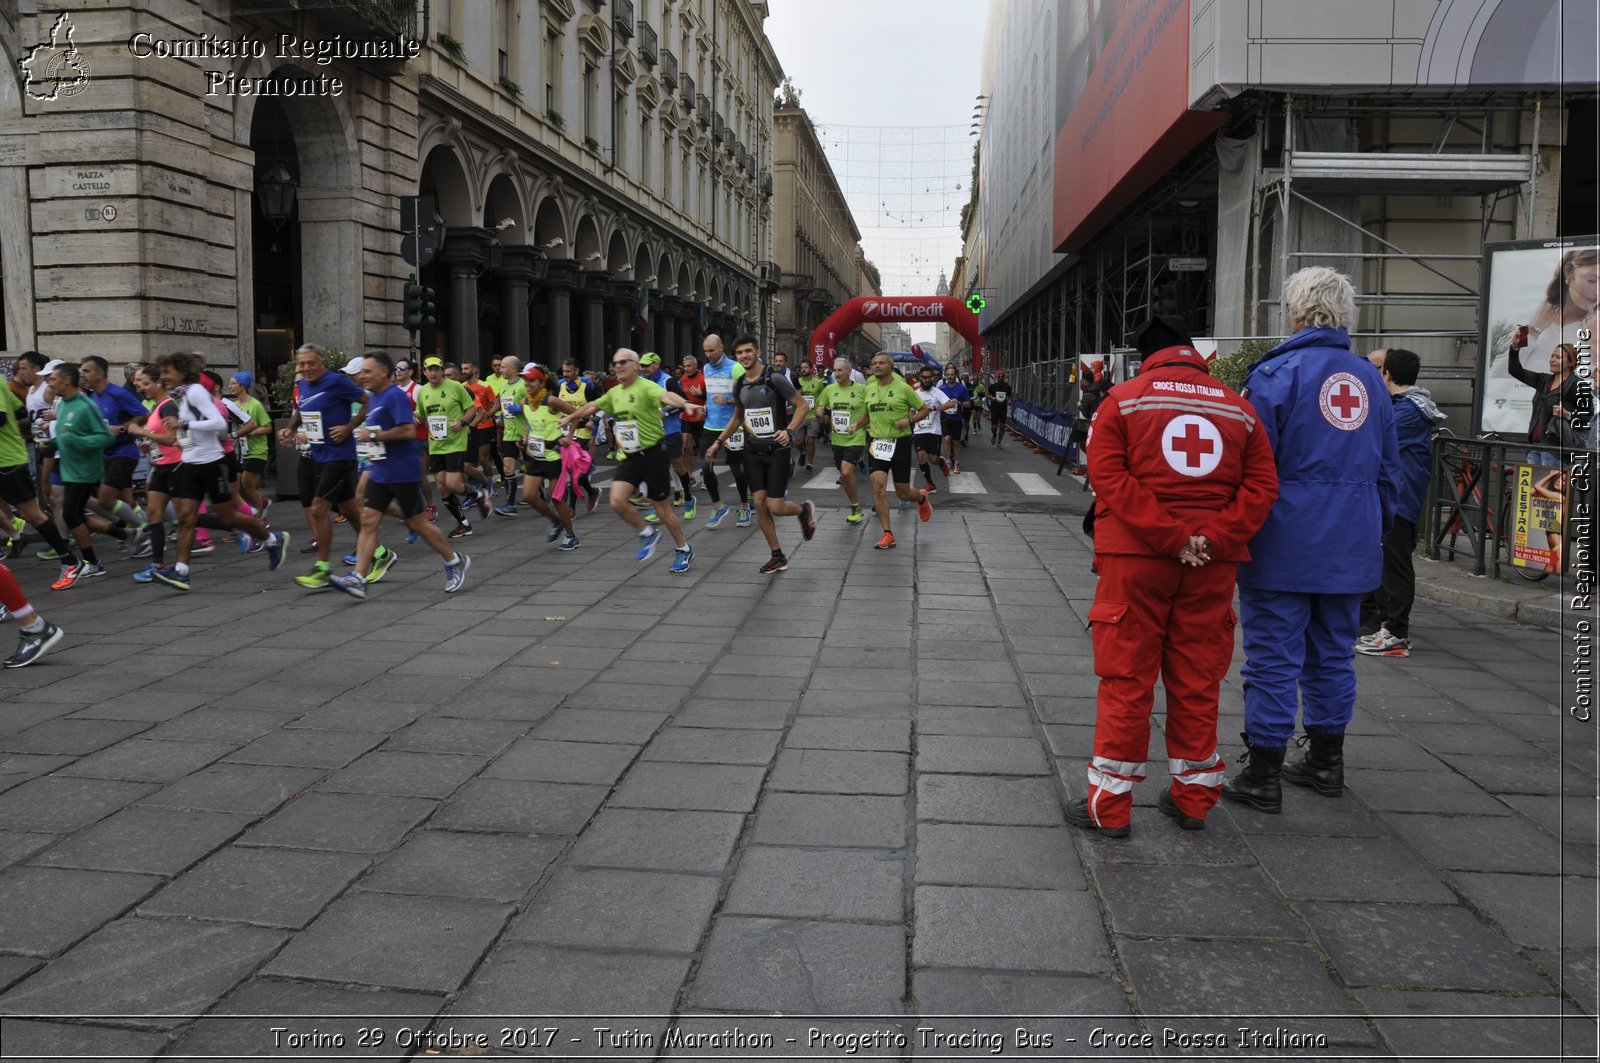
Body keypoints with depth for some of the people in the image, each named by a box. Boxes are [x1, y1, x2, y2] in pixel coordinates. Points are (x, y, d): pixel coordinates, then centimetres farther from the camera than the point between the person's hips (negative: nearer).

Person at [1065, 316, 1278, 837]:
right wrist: (1212, 538, -9)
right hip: (1212, 564, 3)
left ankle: (1110, 803, 6)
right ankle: (1193, 795, 22)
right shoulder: (1238, 408, 10)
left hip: (1135, 557, -3)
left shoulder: (1124, 399, 1)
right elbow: (1261, 487, 0)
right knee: (1197, 681, 12)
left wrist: (1170, 536, -13)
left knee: (1126, 680, 2)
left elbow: (1109, 477, -11)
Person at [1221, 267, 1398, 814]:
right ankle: (1327, 763, 28)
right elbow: (1387, 467, 16)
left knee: (1274, 657, -1)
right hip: (1350, 545, 6)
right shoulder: (1370, 378, 10)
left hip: (1285, 543, -6)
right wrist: (1378, 529, 25)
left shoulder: (1278, 372, -10)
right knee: (1333, 653, 16)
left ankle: (1263, 778, 4)